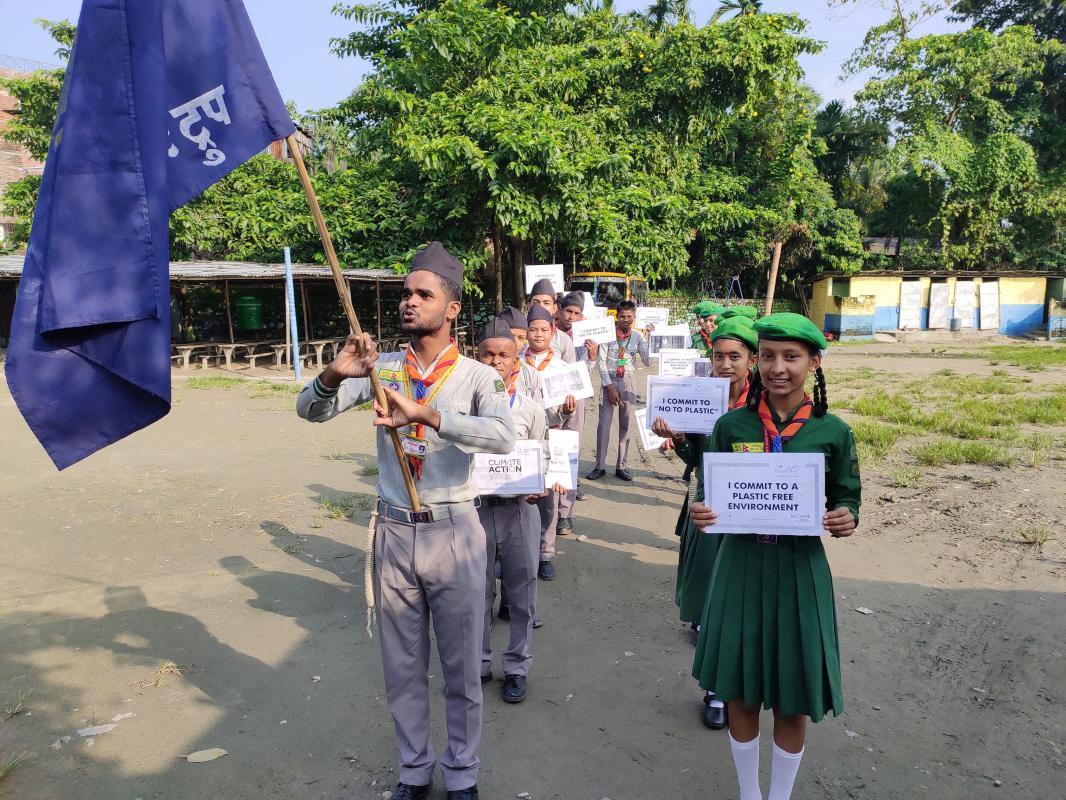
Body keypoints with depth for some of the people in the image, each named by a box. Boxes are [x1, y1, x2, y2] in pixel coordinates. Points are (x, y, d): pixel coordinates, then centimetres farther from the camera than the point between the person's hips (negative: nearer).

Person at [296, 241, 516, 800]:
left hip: (453, 534, -2)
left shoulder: (476, 376, -7)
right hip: (393, 533, 3)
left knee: (461, 667, 12)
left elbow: (503, 437, -25)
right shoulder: (381, 368, 2)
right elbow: (310, 411, -3)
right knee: (402, 668, 17)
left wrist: (425, 415, -37)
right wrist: (335, 375, -25)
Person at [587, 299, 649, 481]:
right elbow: (601, 362, -6)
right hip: (609, 380, -3)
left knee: (625, 425, 5)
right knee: (604, 424, -6)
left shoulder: (637, 336, 4)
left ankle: (622, 466, 14)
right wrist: (609, 387, -10)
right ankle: (600, 467, 3)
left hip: (627, 381, 3)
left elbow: (648, 362, 0)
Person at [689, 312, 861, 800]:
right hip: (741, 567, 1)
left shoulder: (833, 432, -5)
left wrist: (846, 520, -19)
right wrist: (700, 513, -19)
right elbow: (709, 494, 3)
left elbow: (846, 501, 4)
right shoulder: (731, 425, -4)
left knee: (793, 700, 12)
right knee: (741, 692, 13)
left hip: (800, 571, 0)